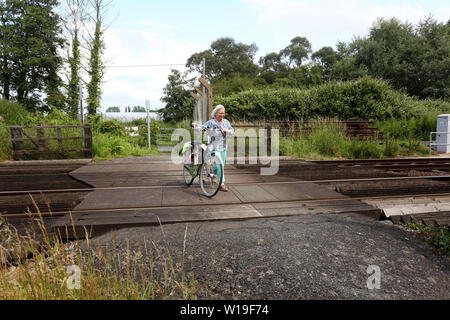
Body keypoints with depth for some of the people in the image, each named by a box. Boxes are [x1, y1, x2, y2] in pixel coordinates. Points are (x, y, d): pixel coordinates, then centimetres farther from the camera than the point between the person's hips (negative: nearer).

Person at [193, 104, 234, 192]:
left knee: (222, 164, 18)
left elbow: (232, 131, 3)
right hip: (215, 147, -6)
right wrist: (195, 125, -34)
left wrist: (226, 130, -16)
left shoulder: (226, 121, 7)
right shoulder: (211, 122, -7)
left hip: (223, 147, 6)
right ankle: (222, 184, -7)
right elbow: (202, 127, -14)